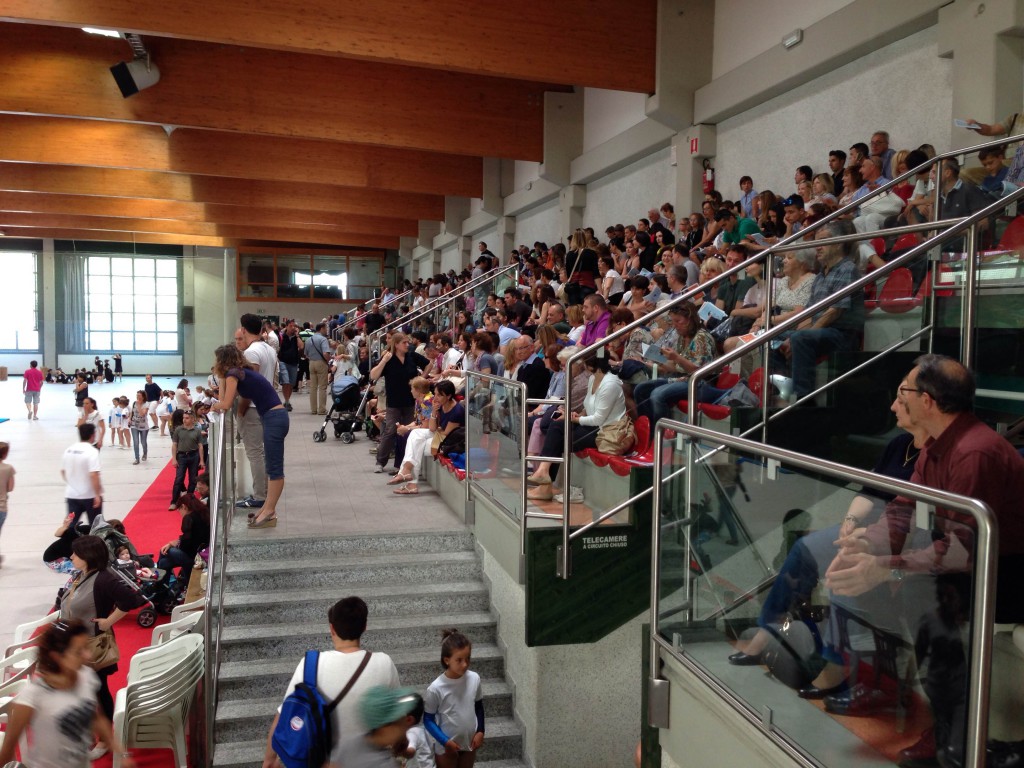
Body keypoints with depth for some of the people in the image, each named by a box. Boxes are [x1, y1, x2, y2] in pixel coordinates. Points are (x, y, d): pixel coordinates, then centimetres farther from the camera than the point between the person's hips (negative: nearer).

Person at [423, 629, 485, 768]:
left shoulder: (474, 679, -13)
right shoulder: (436, 688, -25)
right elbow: (428, 719, -14)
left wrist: (480, 731, -2)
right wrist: (445, 741, -17)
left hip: (469, 742, 4)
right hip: (445, 746, -3)